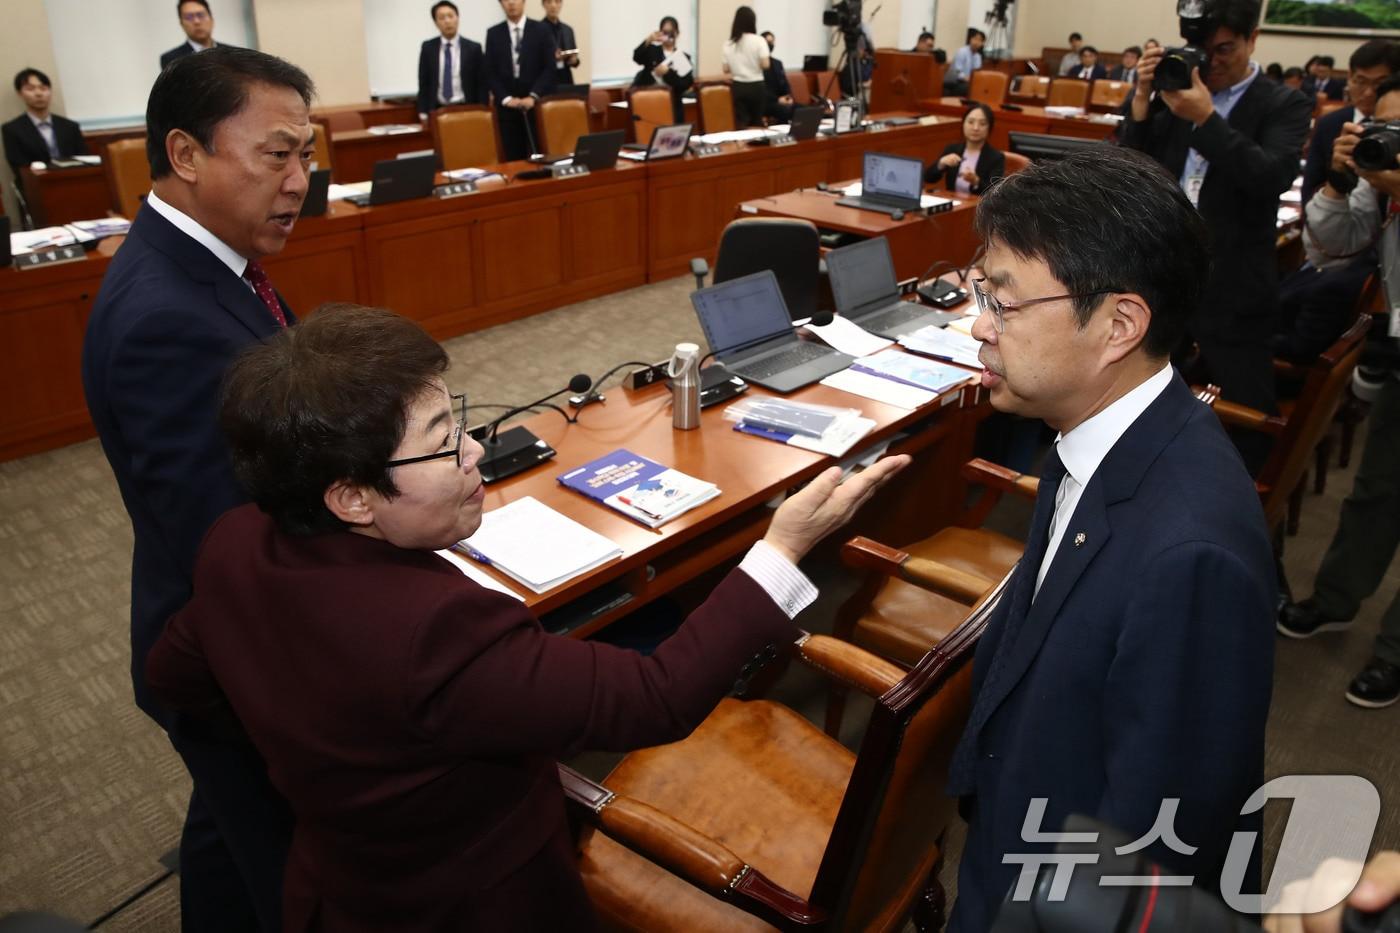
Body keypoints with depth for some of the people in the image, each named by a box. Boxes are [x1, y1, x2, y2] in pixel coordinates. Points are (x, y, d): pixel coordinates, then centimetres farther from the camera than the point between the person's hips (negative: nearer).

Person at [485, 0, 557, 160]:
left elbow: (550, 68, -1)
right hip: (507, 106, 1)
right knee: (513, 158, 0)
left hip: (537, 104, -1)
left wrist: (533, 96, -12)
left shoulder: (541, 30, 5)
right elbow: (490, 72, 6)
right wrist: (505, 98, -9)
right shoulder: (493, 33, 9)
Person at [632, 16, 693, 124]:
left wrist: (667, 73, -15)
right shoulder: (651, 50, 10)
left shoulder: (683, 57, 8)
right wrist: (648, 41, -28)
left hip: (672, 107, 0)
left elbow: (687, 84, -4)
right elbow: (637, 57, -11)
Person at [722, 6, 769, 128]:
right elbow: (765, 65, -14)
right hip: (756, 86, -2)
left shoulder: (728, 44, 0)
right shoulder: (758, 41, -8)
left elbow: (726, 70, 2)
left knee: (740, 122, 4)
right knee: (757, 122, 10)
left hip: (738, 86, 2)